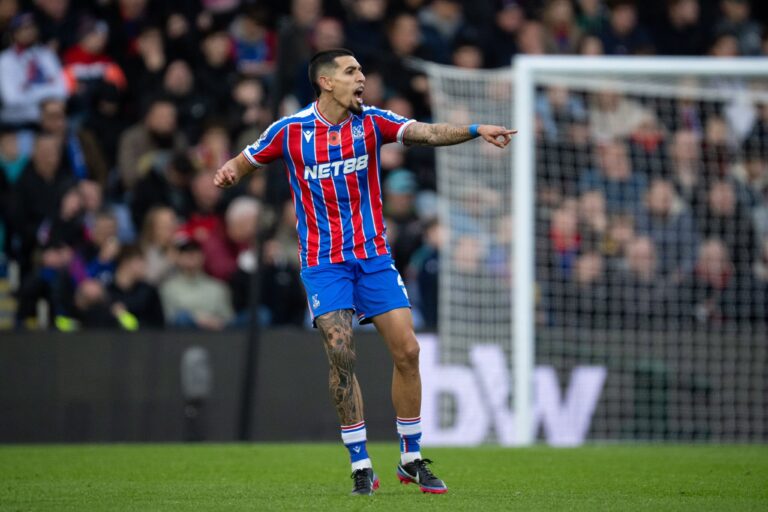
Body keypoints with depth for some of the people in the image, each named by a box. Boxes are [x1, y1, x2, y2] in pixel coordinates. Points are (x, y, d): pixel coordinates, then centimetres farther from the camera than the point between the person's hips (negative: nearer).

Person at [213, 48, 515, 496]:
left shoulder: (370, 122, -1)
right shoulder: (290, 131, -4)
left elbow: (426, 134, -14)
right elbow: (245, 162, 8)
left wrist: (475, 131, -30)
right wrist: (228, 172, -16)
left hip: (374, 256, 2)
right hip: (324, 261, -2)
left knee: (407, 350, -4)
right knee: (342, 354, -15)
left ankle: (412, 459, 11)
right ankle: (361, 465, -6)